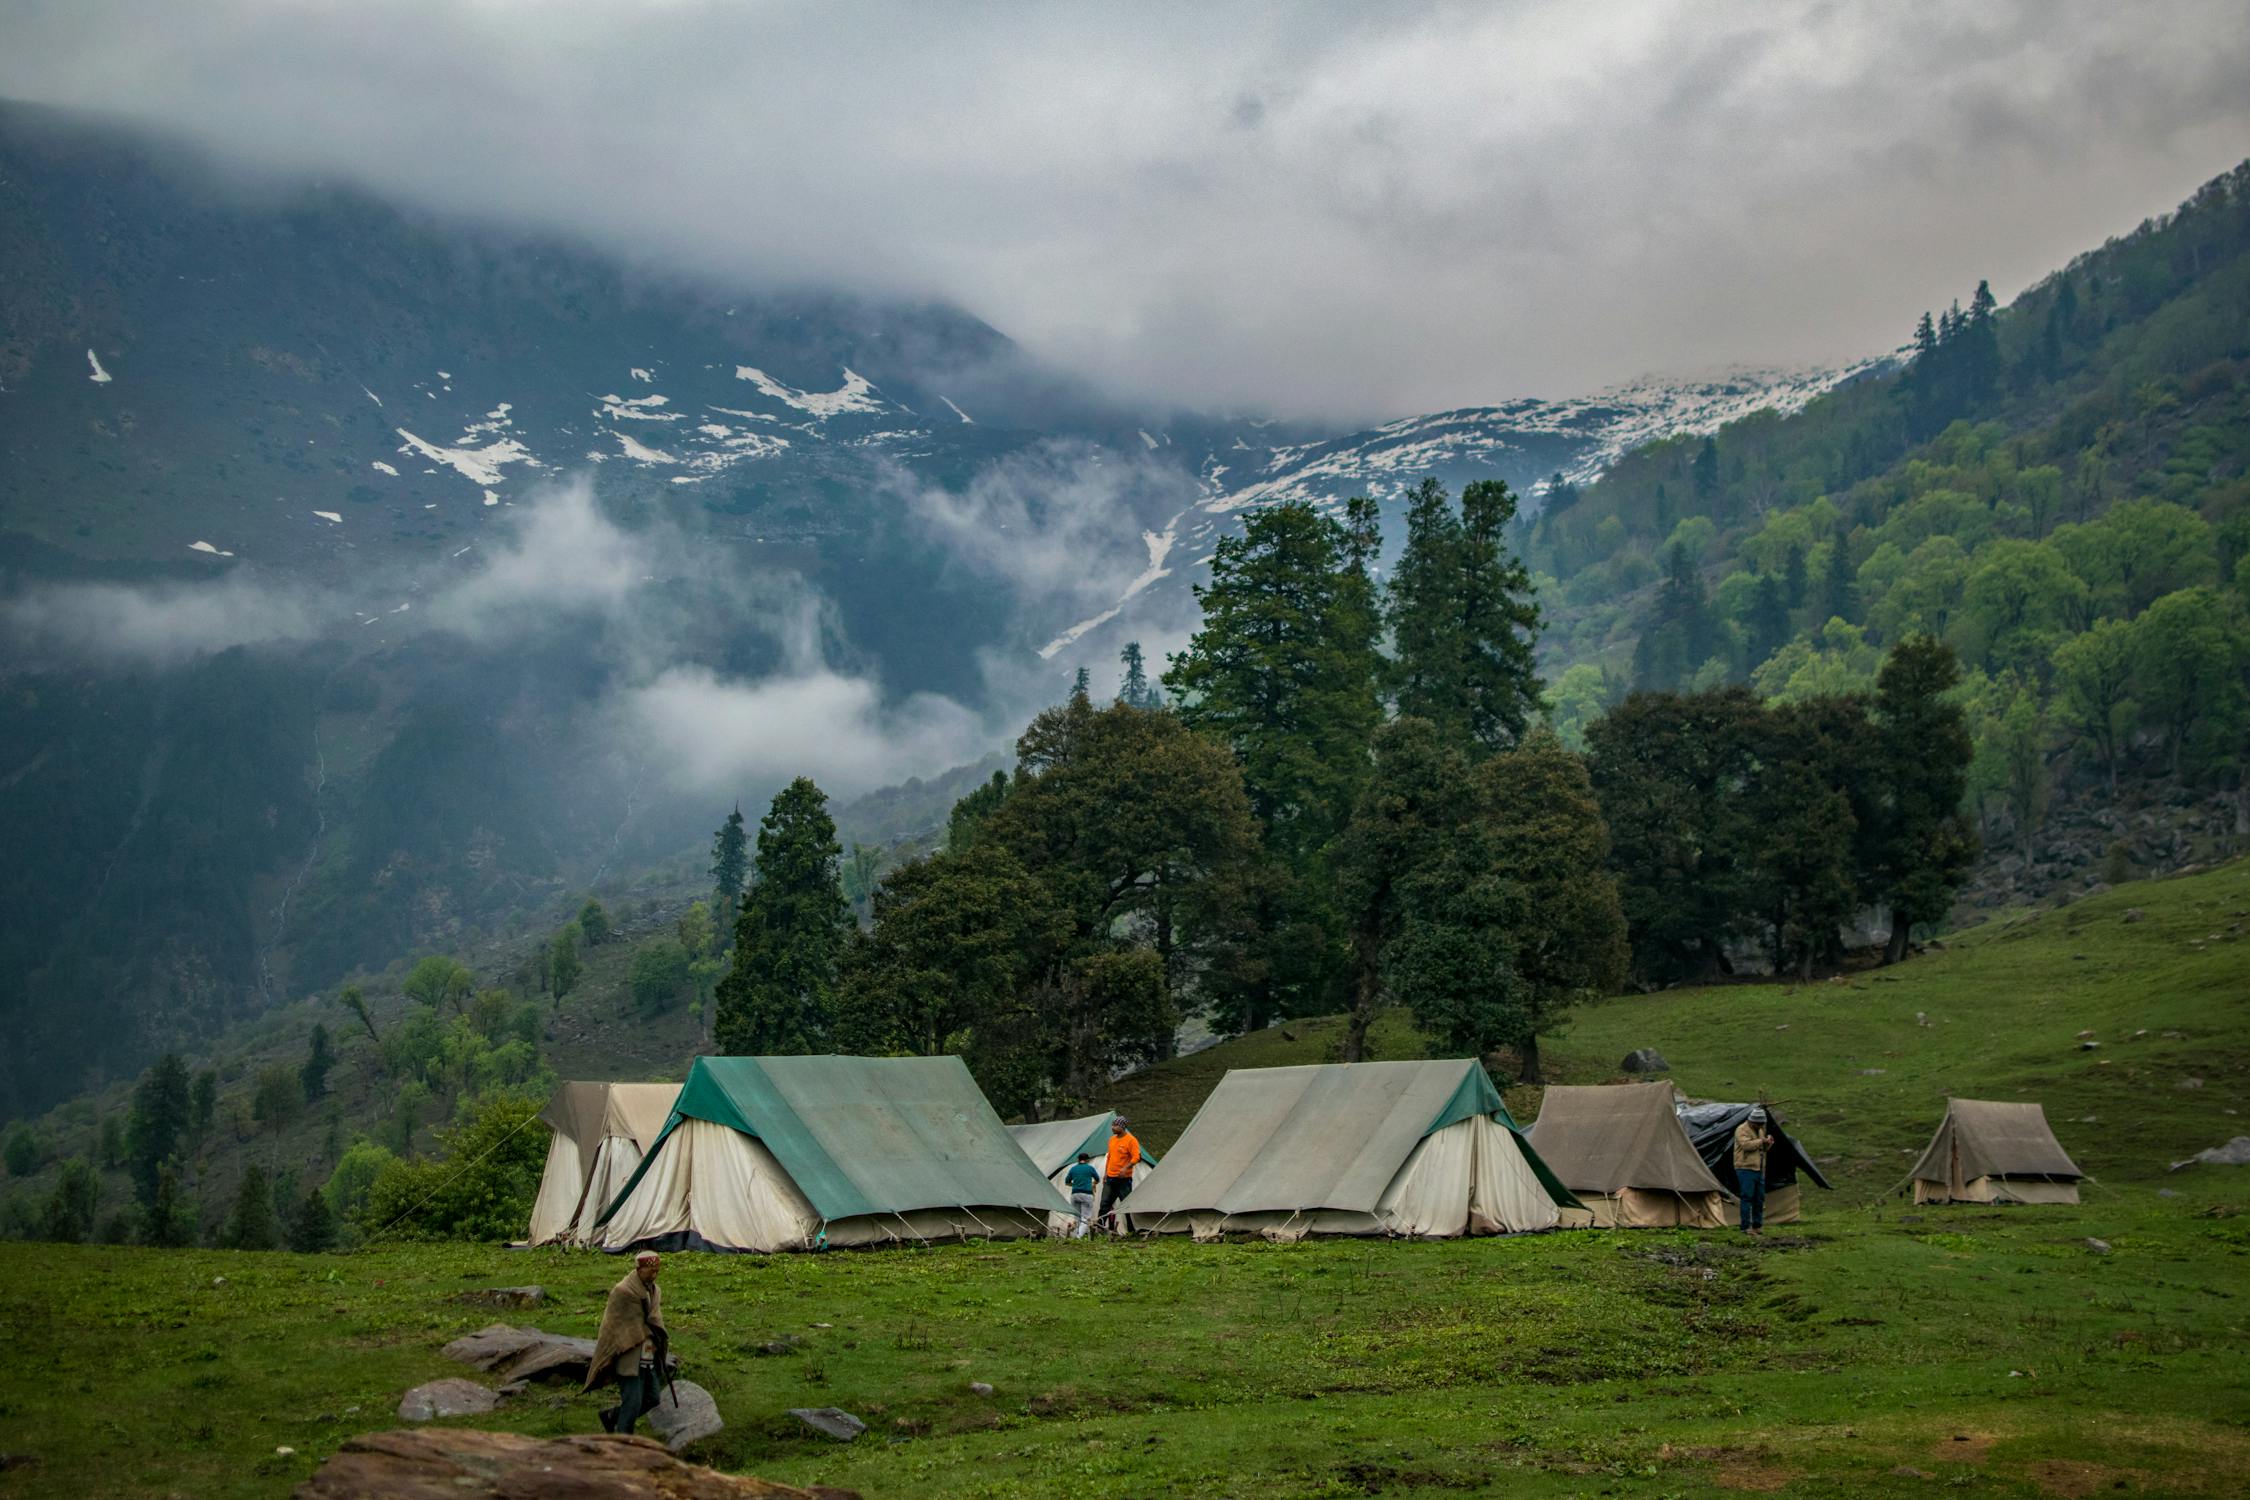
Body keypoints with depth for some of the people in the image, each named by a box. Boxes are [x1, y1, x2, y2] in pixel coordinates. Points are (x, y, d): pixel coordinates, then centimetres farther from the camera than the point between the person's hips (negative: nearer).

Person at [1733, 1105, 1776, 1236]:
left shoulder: (1759, 1130, 17)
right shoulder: (1742, 1130, -9)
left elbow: (1764, 1149, 22)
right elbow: (1746, 1144, -25)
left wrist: (1768, 1143, 1)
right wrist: (1761, 1141, -19)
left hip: (1759, 1170, 8)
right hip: (1746, 1169, -8)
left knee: (1759, 1198, 9)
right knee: (1747, 1198, -9)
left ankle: (1757, 1225, 17)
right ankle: (1746, 1227, -7)